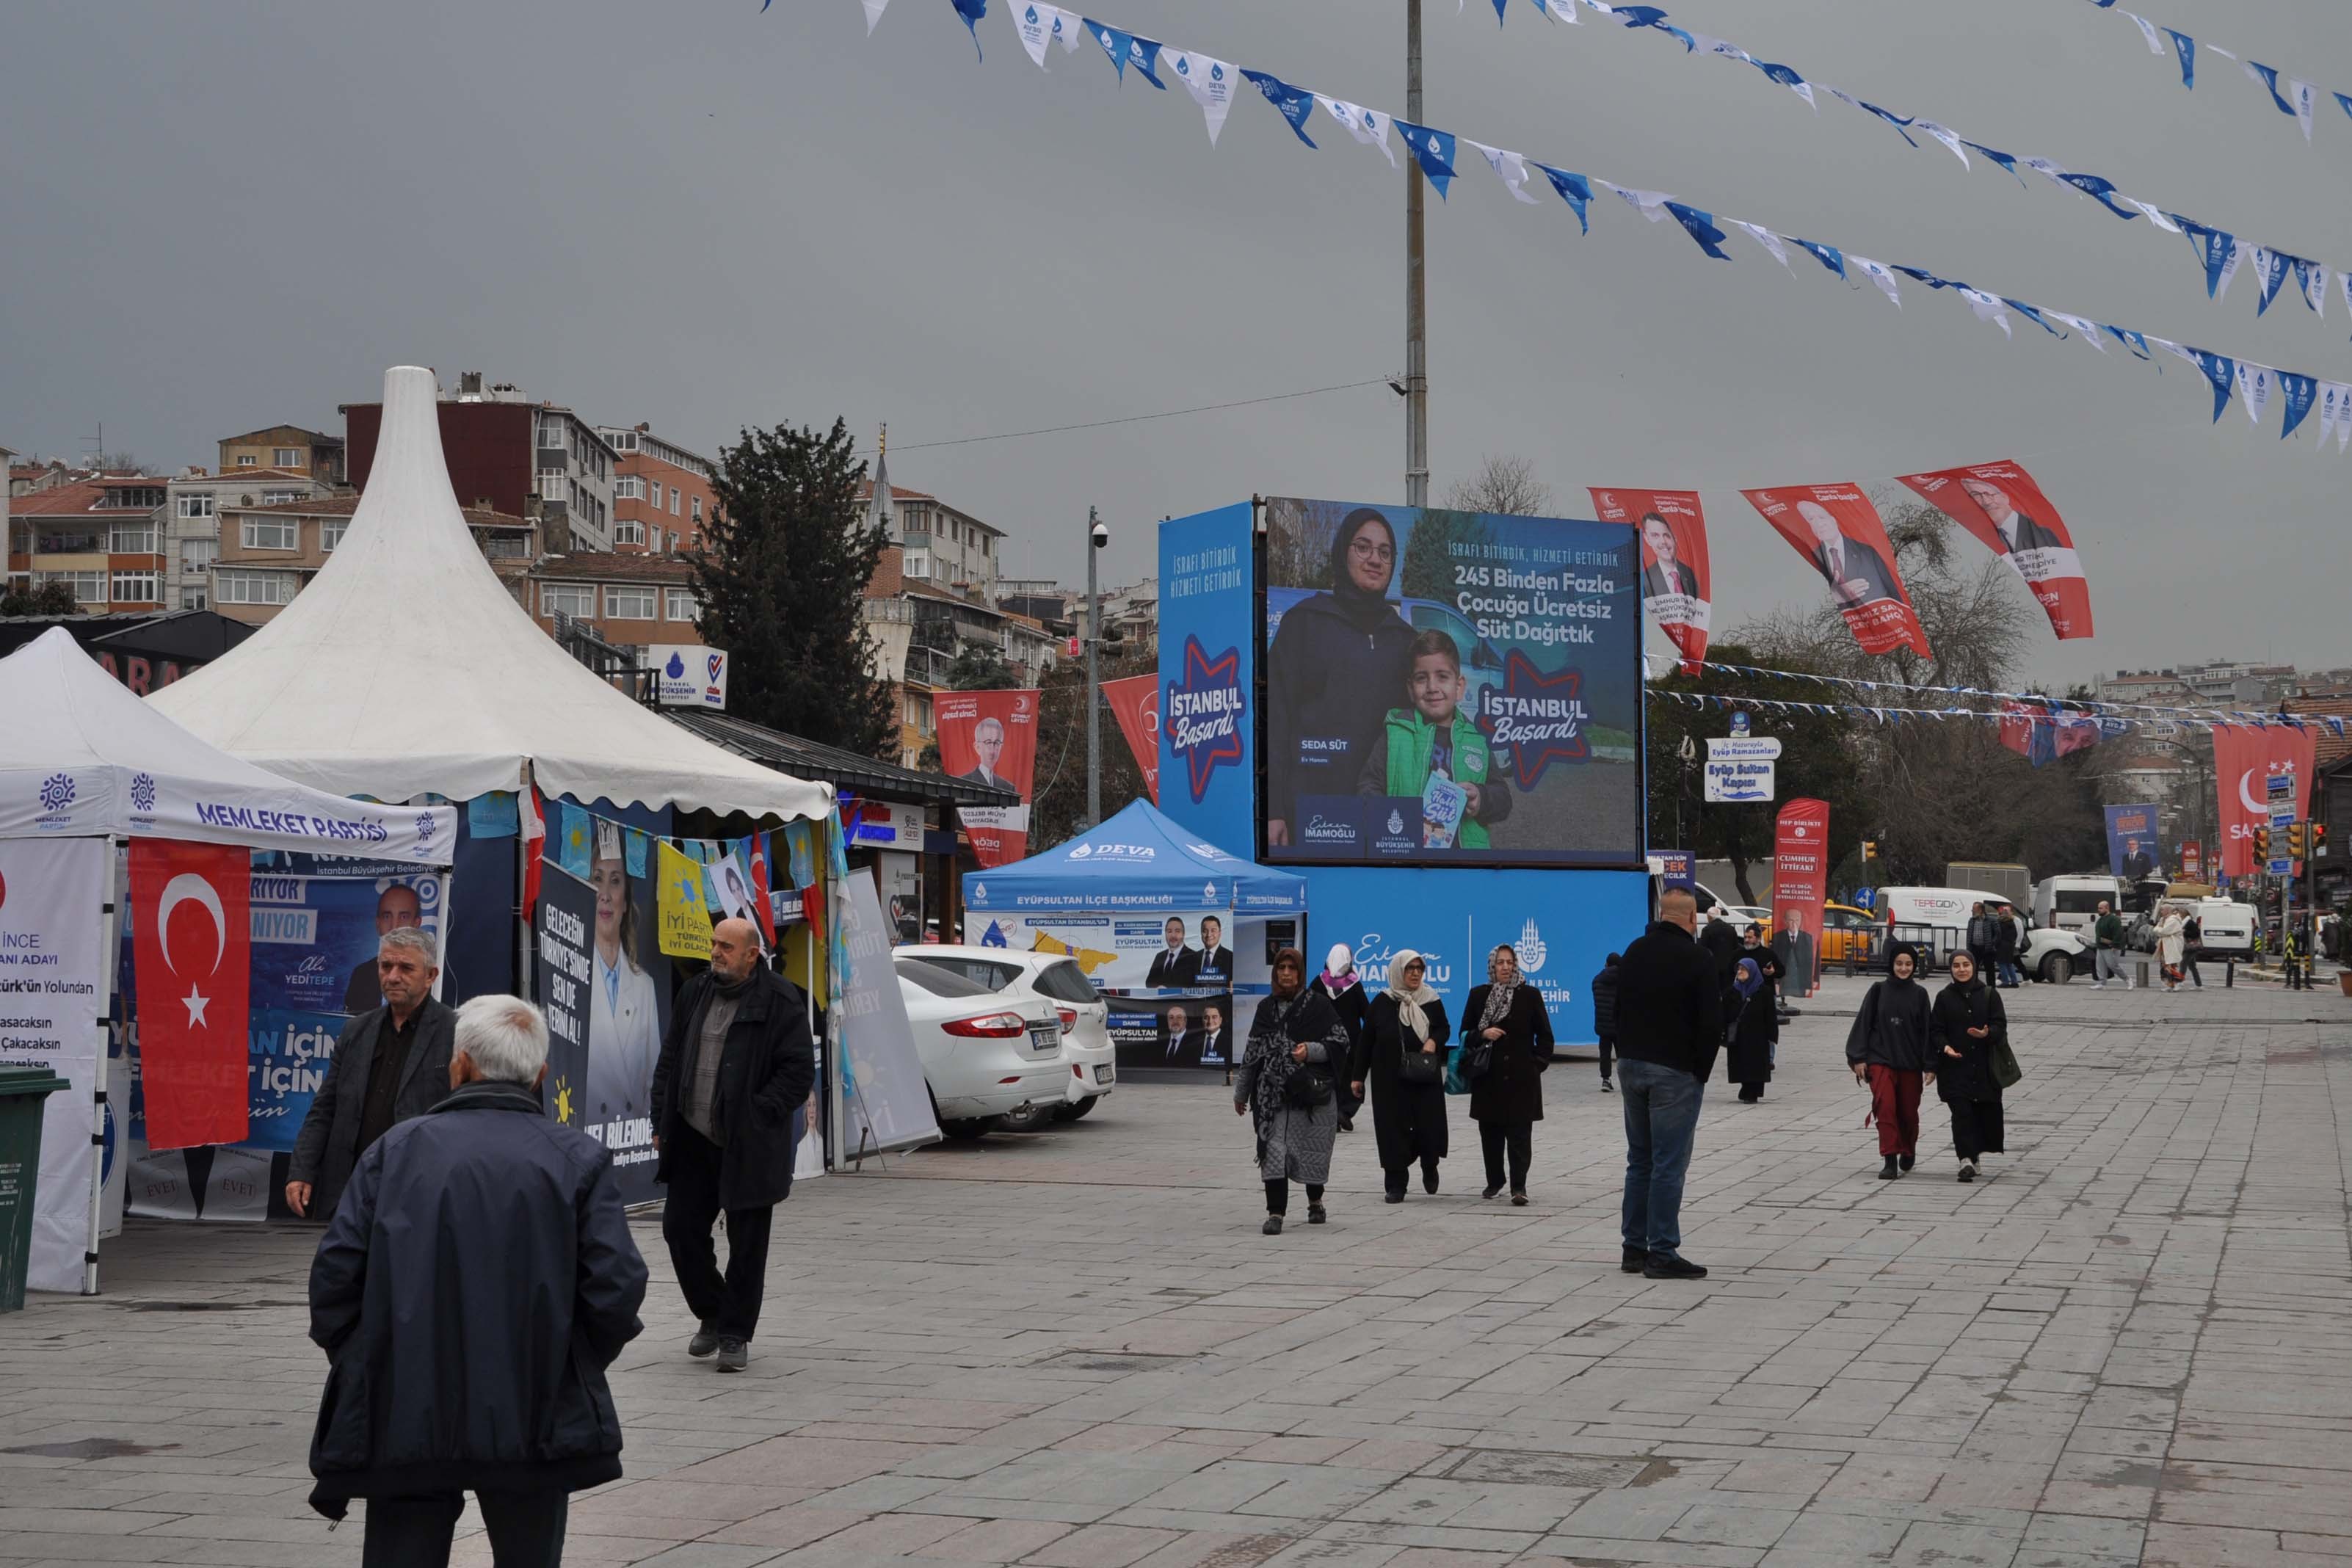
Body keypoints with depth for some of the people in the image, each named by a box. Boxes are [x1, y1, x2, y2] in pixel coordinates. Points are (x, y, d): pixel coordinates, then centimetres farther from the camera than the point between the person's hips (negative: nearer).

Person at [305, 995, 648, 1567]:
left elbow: (335, 1272, -3)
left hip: (404, 1416, 0)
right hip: (532, 1417, 0)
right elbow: (617, 1286, -8)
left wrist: (357, 1364, 12)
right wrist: (575, 1365, 10)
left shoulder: (395, 1149, 2)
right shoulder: (579, 1159, 0)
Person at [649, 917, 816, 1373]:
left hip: (749, 1148, -5)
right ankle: (712, 1315, 26)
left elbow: (799, 1070, -10)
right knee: (680, 1229, 6)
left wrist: (760, 1114, -16)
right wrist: (662, 1121, 9)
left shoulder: (780, 1001, -8)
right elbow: (671, 1060, 16)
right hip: (693, 1142, 6)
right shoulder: (695, 993, 10)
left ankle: (735, 1335, 14)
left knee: (747, 1245, 3)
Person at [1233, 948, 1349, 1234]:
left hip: (1311, 1093, -2)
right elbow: (1253, 1052, 15)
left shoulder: (1317, 1006, -1)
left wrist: (1310, 1051, -20)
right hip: (1273, 1094, 2)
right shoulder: (1266, 1008, 11)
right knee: (1274, 1151, -8)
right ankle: (1275, 1213, -9)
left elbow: (1340, 1043, -3)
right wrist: (1241, 1092, 18)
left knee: (1311, 1151, 7)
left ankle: (1315, 1202, 32)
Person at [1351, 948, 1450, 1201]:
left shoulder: (1432, 1001, 3)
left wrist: (1434, 1040, -9)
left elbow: (1444, 1028, 15)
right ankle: (1396, 1185, 9)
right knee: (1394, 1129, 0)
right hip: (1390, 1079, -1)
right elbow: (1365, 1041, 4)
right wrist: (1358, 1076, 3)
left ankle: (1429, 1166, 28)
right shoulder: (1382, 1003, -1)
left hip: (1425, 1078, 1)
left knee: (1429, 1126, -4)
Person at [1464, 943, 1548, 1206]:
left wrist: (1538, 1063, -2)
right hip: (1488, 1077, 2)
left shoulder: (1530, 995, 3)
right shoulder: (1478, 995, 7)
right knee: (1490, 1132, 7)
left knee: (1519, 1133, -6)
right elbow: (1465, 1034, 9)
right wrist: (1483, 1034, -11)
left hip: (1521, 1077, -2)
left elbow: (1544, 1035, 7)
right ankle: (1494, 1181, 22)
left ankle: (1518, 1187, -7)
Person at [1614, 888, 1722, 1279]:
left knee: (1639, 1159, 14)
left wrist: (1626, 1055, 16)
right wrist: (1702, 1070, -2)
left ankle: (1634, 1247, 16)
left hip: (1631, 1067, 7)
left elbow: (1617, 1009, 15)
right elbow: (1711, 1024, -14)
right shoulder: (1698, 961, -12)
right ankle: (1662, 1253, -4)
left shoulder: (1634, 952, 10)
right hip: (1675, 1072, -7)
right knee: (1669, 1164, -4)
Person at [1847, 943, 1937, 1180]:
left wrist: (1930, 1065, -1)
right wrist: (1859, 1058, -3)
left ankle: (1908, 1151, 36)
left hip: (1910, 1063, 1)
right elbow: (1863, 1024, 3)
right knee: (1885, 1106, -17)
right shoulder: (1878, 991, 2)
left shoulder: (1919, 994, 4)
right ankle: (1890, 1160, -18)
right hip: (1880, 1060, -1)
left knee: (1908, 1111, 10)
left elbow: (1927, 1030, 4)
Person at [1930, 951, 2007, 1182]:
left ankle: (1975, 1153, 23)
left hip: (1984, 1065, 1)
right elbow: (1935, 1030, 5)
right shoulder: (1944, 997, 7)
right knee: (1961, 1111, -11)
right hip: (1955, 1065, -1)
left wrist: (1987, 1034, -21)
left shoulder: (1989, 995, 6)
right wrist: (1945, 1047, -15)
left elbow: (2000, 1025, 0)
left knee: (1987, 1111, 4)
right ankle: (1967, 1159, -17)